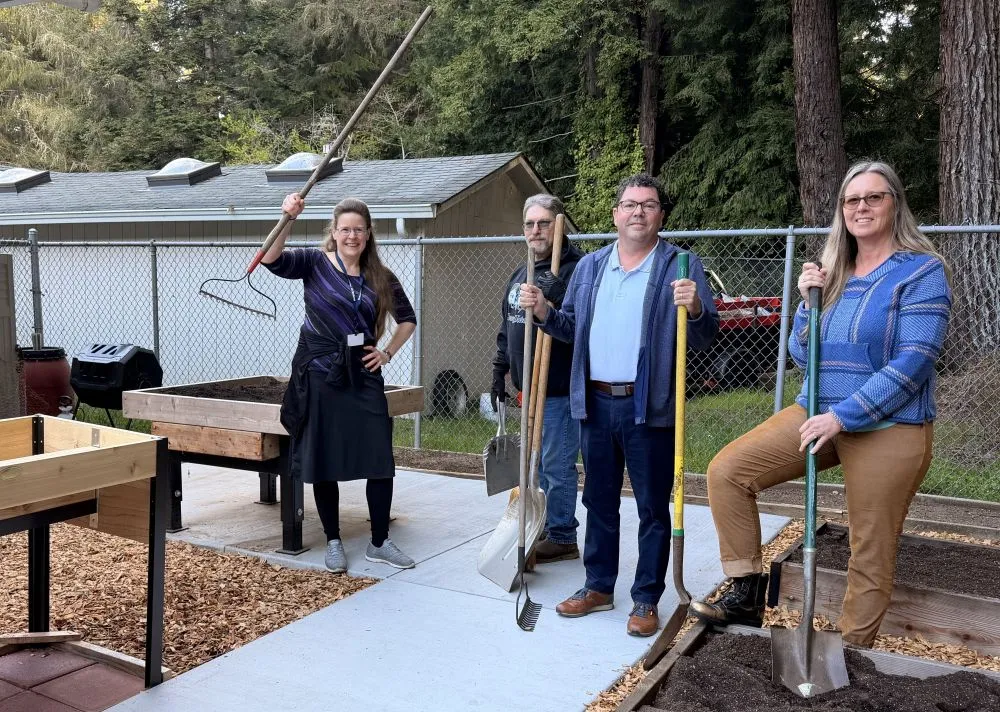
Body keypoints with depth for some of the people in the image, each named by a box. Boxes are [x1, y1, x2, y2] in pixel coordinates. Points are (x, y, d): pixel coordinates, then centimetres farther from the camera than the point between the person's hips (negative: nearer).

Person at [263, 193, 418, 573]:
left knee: (381, 462, 1)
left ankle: (379, 542, 17)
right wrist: (288, 220, -31)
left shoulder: (380, 277, 6)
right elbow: (272, 259, -19)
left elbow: (407, 319, 18)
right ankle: (333, 542, 22)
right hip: (320, 376, -2)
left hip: (364, 377, 3)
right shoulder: (314, 263, -1)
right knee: (324, 463, 5)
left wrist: (388, 352, 6)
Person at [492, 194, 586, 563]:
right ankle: (548, 529, 31)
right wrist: (499, 372, 18)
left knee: (557, 465, -2)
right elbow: (507, 328, 21)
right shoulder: (520, 274, 15)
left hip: (561, 388, -9)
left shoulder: (574, 271, -12)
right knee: (539, 463, 17)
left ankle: (562, 538, 12)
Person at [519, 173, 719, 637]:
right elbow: (572, 329, 16)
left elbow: (705, 338, -7)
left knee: (653, 508, 5)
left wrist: (695, 309, -27)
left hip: (649, 407, -4)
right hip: (596, 403, 5)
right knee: (599, 502, 15)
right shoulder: (589, 267, 11)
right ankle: (598, 586, 30)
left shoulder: (682, 267, -3)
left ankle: (646, 600, 18)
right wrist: (543, 312, -2)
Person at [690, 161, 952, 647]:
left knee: (871, 553, 3)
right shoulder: (832, 274, 10)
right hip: (818, 414, 6)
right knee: (727, 471, -7)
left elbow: (912, 363, -16)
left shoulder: (922, 271, -7)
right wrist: (809, 303, -5)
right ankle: (747, 594, 1)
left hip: (888, 429, -5)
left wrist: (842, 416, -20)